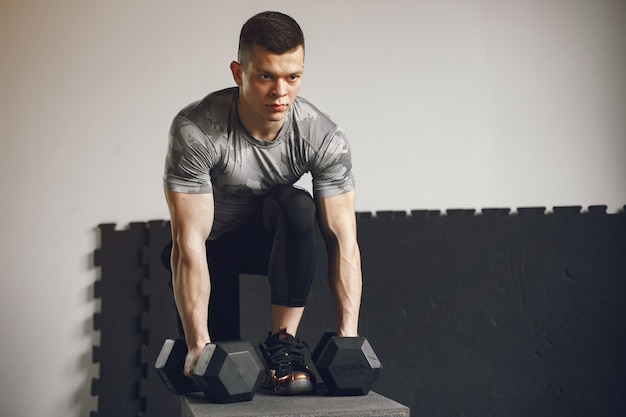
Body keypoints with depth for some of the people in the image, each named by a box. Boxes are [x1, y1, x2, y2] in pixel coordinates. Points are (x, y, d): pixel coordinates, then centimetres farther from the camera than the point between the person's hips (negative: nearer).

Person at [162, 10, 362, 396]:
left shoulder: (325, 138, -27)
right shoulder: (196, 131, -34)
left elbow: (343, 239, -25)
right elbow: (190, 243, -35)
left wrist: (348, 335, -33)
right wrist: (198, 344, -39)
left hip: (273, 239, 1)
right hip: (209, 244, -1)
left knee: (297, 206, -34)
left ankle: (283, 343, -23)